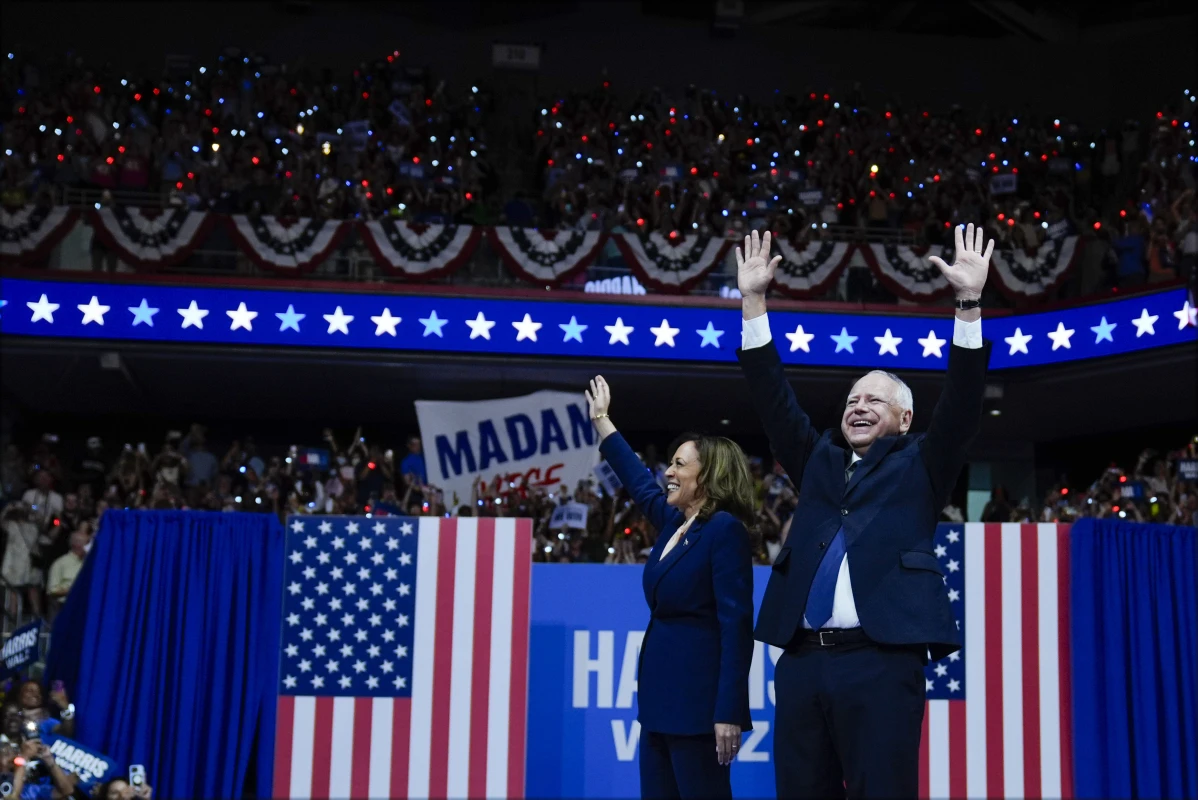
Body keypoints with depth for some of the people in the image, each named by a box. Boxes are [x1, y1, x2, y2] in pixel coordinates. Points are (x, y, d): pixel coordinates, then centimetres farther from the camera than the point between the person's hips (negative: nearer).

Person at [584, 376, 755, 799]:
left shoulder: (724, 530, -13)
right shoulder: (674, 522, 11)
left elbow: (736, 625, -18)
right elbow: (639, 482, 32)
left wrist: (728, 712, -22)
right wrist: (602, 421, 38)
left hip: (699, 696, -9)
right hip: (662, 692, 9)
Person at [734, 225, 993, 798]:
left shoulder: (919, 467, 12)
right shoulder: (819, 462, 21)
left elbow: (962, 406, -1)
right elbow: (773, 399, 16)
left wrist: (970, 304, -10)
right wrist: (754, 304, 11)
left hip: (881, 663, -4)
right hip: (802, 661, 4)